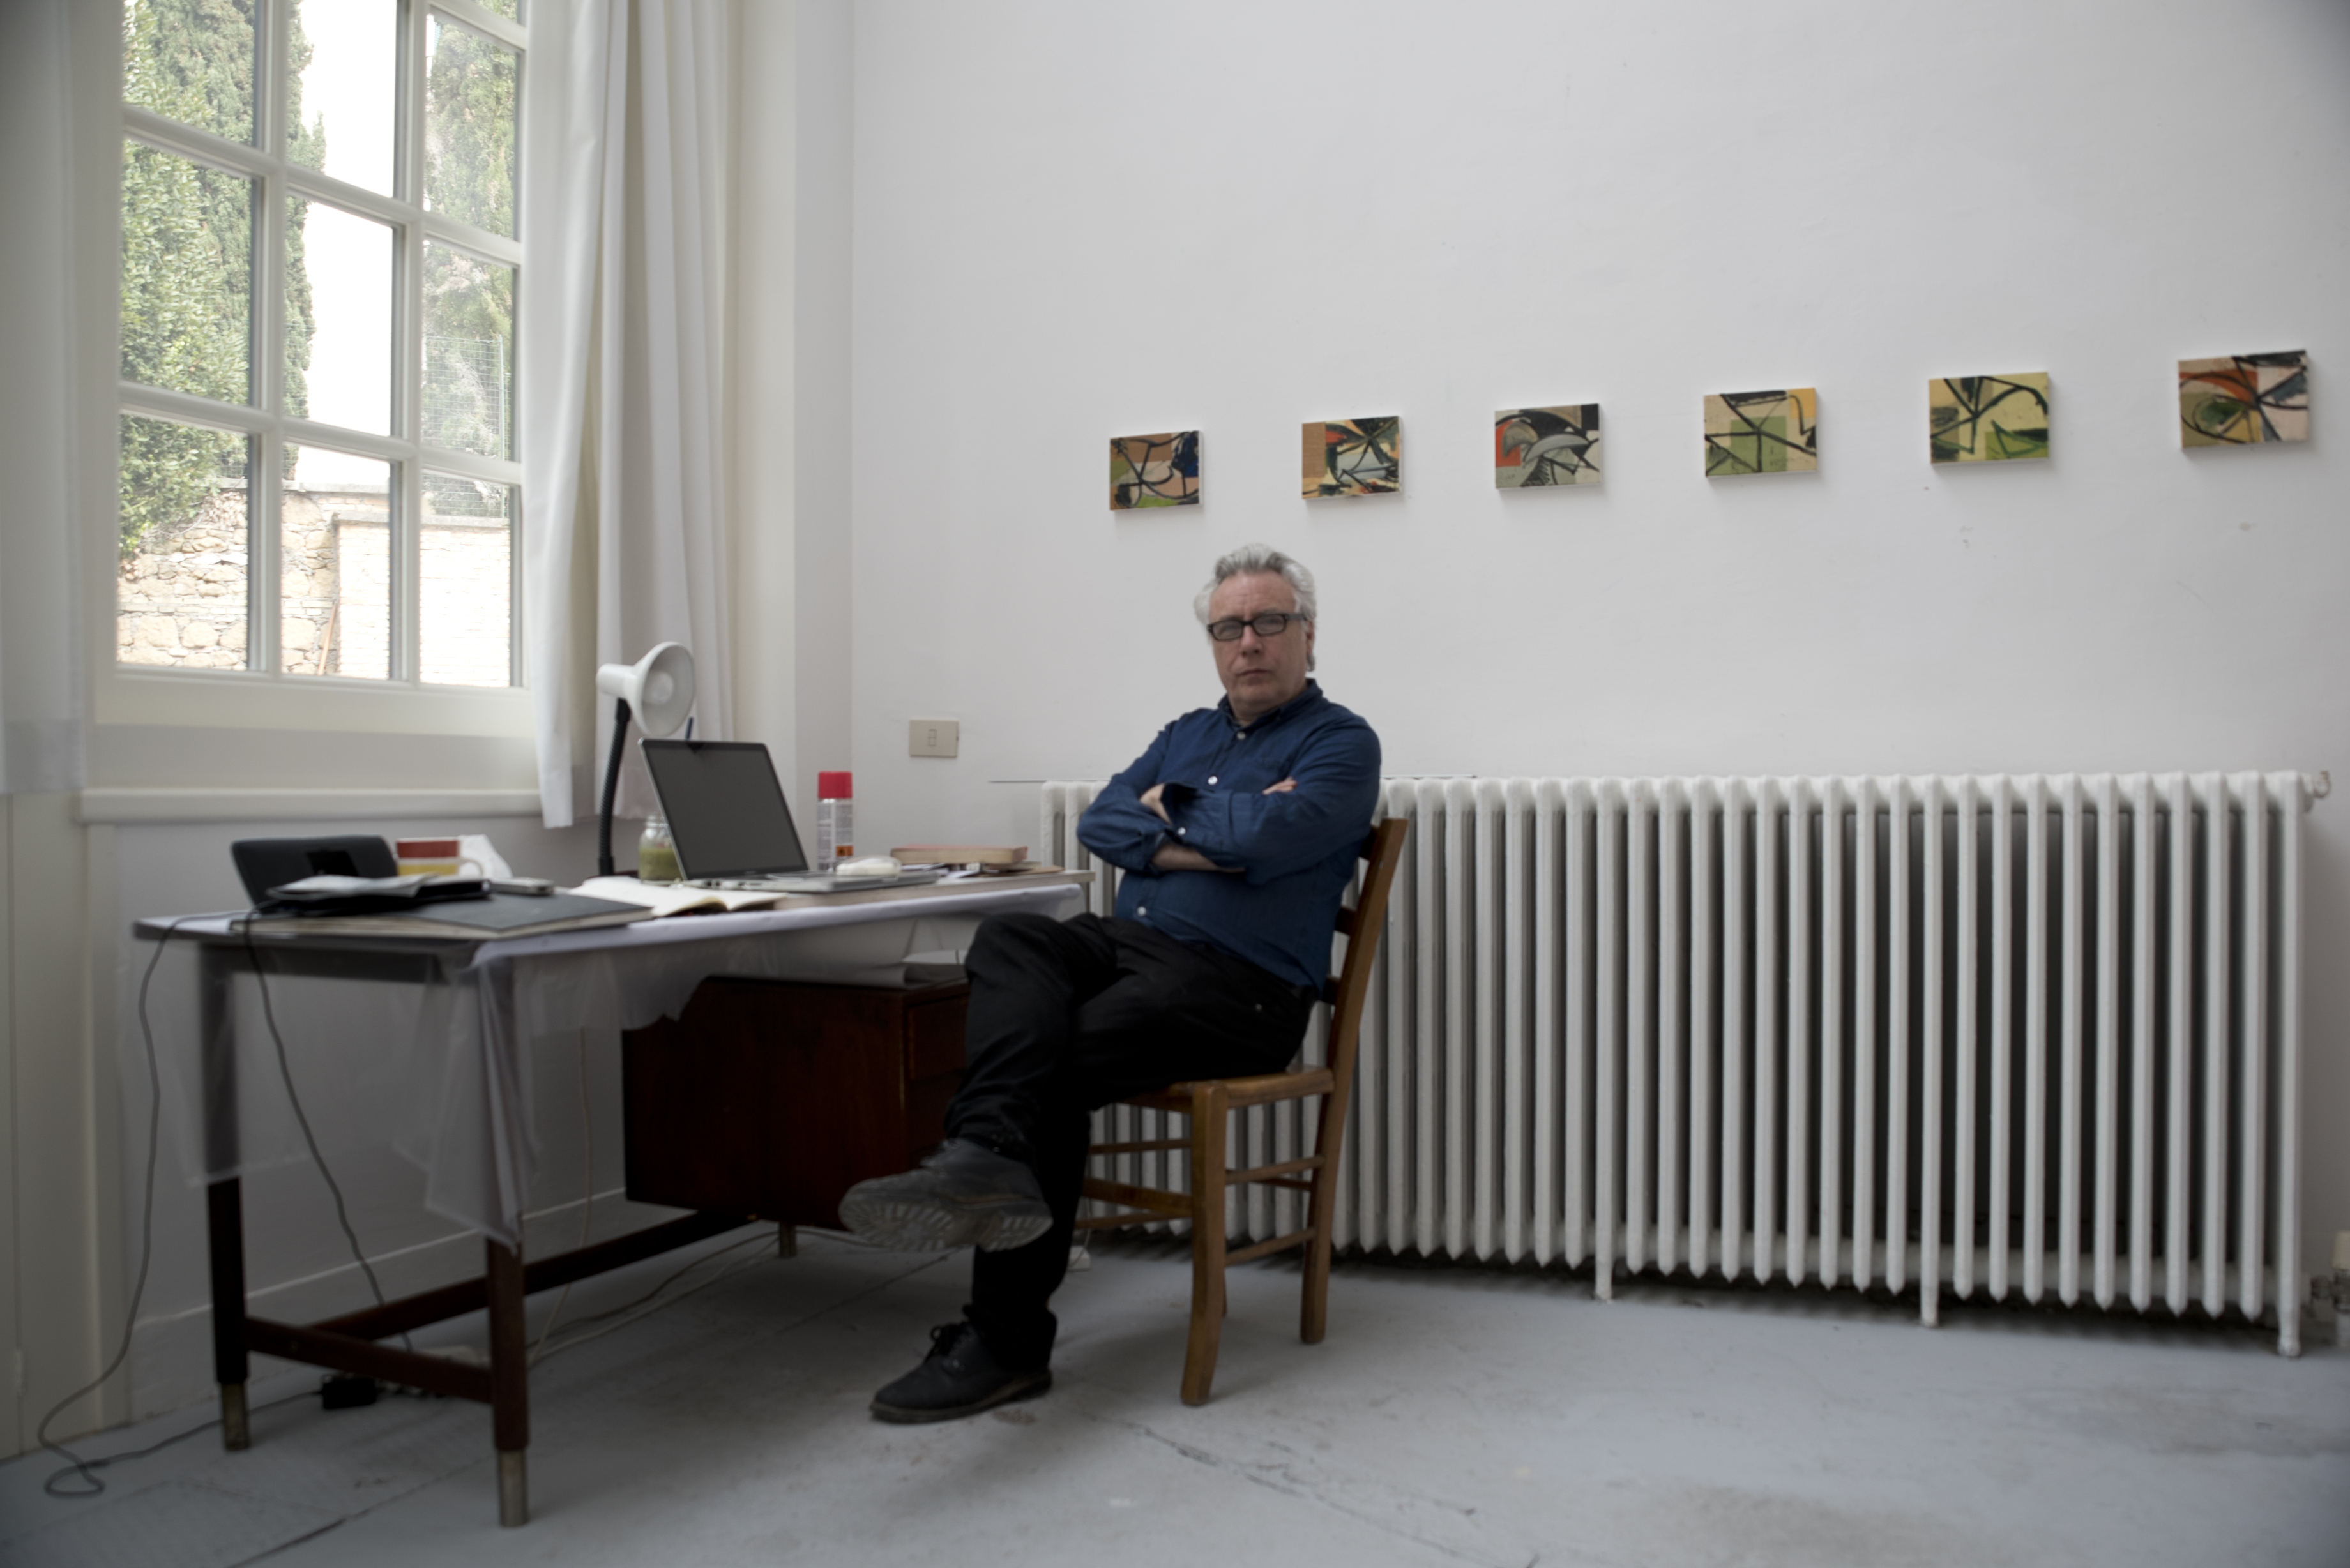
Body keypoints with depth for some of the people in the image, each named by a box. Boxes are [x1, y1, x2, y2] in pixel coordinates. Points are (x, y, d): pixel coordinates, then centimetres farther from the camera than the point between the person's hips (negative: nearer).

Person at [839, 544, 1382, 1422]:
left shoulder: (1341, 744, 4)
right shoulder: (1188, 734, 26)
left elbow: (1263, 839, -16)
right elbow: (1100, 823, 9)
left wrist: (1173, 806, 3)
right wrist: (1200, 844, -7)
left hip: (1239, 984, -6)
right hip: (1126, 943, 6)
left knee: (1055, 1067, -27)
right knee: (1010, 943, -26)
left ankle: (1006, 1341, -28)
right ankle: (989, 1159, -49)